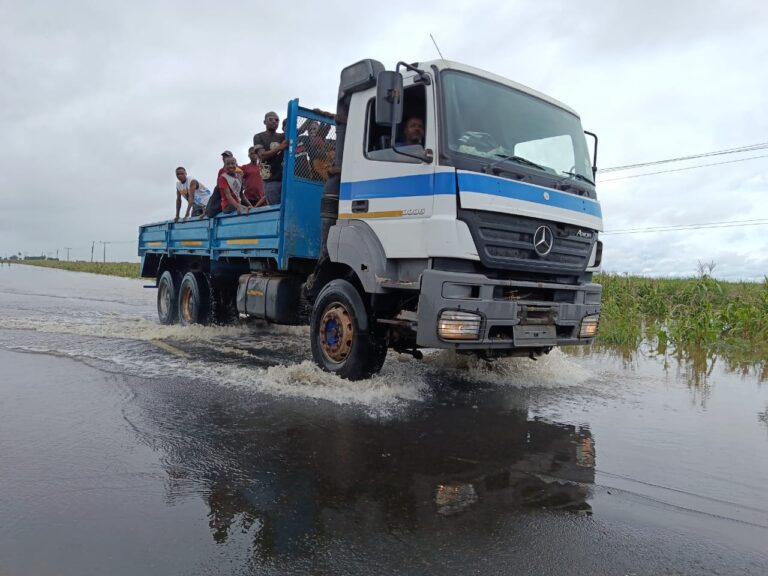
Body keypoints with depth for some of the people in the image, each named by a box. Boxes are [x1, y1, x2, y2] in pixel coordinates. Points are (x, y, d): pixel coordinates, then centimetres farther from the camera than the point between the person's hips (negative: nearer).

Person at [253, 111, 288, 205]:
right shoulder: (259, 137, 5)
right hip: (271, 180, -3)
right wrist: (280, 148, -21)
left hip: (286, 178, 4)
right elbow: (262, 155, -9)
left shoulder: (283, 136, 17)